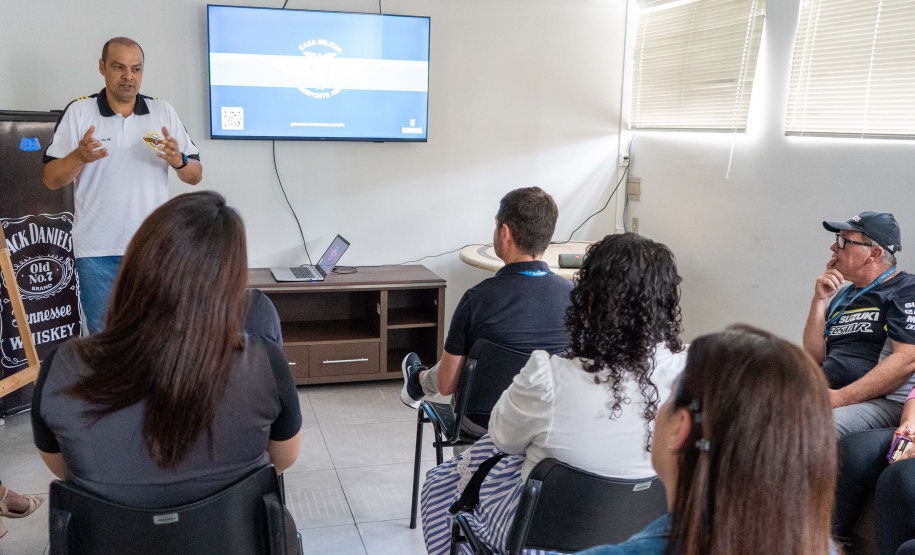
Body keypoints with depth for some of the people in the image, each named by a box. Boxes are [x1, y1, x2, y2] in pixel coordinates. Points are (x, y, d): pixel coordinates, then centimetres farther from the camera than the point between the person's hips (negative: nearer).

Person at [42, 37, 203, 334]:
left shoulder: (164, 112, 8)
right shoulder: (78, 112, 2)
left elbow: (196, 176, 7)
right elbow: (51, 179, 0)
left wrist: (177, 160, -15)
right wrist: (80, 157, -19)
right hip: (98, 251, -1)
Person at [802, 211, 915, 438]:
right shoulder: (842, 296, 23)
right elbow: (815, 356, 16)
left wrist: (842, 398, -19)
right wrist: (820, 300, 6)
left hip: (883, 402, -7)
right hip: (830, 397, 7)